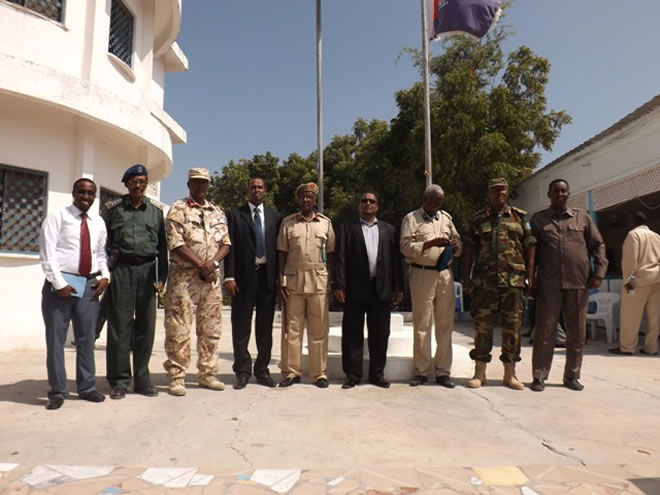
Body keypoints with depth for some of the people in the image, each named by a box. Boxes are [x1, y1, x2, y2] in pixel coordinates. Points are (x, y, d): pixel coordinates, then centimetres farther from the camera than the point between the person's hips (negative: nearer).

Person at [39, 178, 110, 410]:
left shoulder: (98, 223, 13)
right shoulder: (57, 217, -2)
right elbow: (47, 254, -9)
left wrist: (105, 276, 1)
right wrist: (59, 283, -15)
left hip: (89, 285, 5)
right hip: (61, 283, -4)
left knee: (86, 339, 10)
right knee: (56, 339, 2)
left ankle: (87, 388, 20)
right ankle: (57, 391, 13)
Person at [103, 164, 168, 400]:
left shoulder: (156, 211, 11)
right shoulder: (113, 208, 7)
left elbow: (162, 247, 10)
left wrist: (161, 277, 3)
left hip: (147, 269, 2)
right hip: (121, 269, -1)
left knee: (145, 326, 5)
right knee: (120, 325, -1)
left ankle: (142, 379, 14)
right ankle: (119, 380, 8)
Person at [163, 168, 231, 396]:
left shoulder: (218, 213, 15)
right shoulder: (178, 210, 0)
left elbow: (226, 243, 9)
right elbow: (176, 243, -10)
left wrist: (213, 262, -9)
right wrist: (200, 264, -15)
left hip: (211, 278, 5)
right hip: (184, 277, -5)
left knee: (211, 328, 9)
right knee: (178, 329, -3)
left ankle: (207, 374, 20)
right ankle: (176, 377, 7)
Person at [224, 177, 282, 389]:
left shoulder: (275, 217, 11)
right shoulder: (235, 214, 5)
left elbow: (278, 248, 9)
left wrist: (280, 277, 2)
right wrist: (229, 276, -9)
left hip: (268, 276, 2)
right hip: (243, 276, -2)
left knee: (265, 326, 8)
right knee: (241, 326, 2)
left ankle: (262, 370, 18)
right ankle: (243, 371, 13)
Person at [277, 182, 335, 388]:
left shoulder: (325, 222, 8)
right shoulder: (287, 222, 6)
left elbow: (330, 253, 9)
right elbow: (282, 253, 5)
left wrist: (332, 280, 3)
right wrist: (281, 281, -2)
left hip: (319, 280, 0)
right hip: (293, 280, 0)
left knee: (318, 329, 5)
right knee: (292, 328, 5)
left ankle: (319, 373, 14)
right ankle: (291, 372, 15)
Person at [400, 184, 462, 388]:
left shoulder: (446, 217, 16)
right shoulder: (411, 219, 2)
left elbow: (458, 243, 18)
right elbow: (406, 248, -8)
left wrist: (456, 246, -5)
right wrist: (430, 243, -18)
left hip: (445, 274, 4)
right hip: (422, 274, -4)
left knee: (445, 325, 5)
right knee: (422, 325, 2)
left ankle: (443, 371, 14)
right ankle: (421, 371, 13)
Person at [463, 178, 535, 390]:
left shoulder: (520, 217, 10)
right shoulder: (478, 219, 10)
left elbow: (530, 248, 8)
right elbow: (469, 250, 8)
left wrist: (530, 276, 0)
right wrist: (466, 278, 2)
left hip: (514, 280, 1)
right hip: (484, 281, 0)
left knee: (512, 326, 5)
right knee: (482, 326, 1)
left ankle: (510, 373, 17)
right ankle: (480, 372, 12)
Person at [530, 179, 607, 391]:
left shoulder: (582, 217, 14)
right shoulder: (538, 219, 10)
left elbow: (598, 245, 14)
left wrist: (599, 271, 2)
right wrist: (530, 277, -1)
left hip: (578, 283, 2)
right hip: (549, 285, -2)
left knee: (577, 333, 8)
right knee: (545, 332, 0)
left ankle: (572, 376, 21)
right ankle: (539, 377, 8)